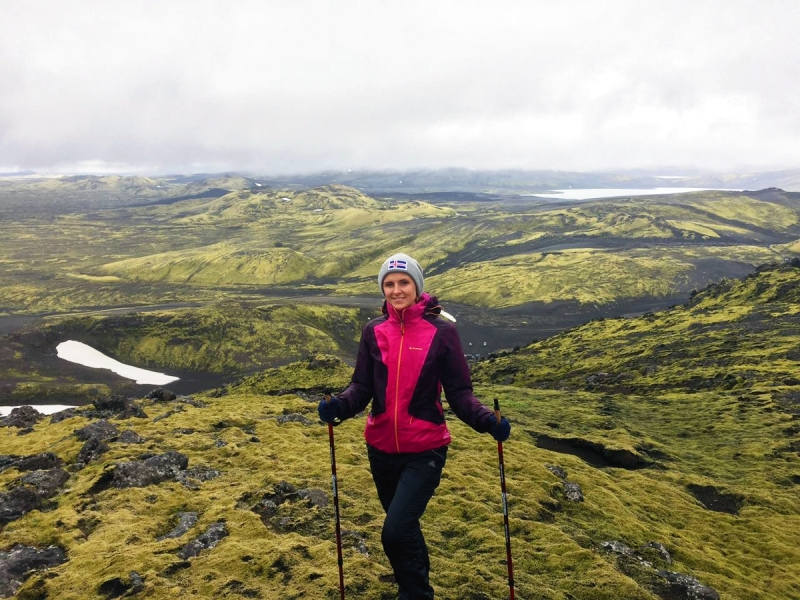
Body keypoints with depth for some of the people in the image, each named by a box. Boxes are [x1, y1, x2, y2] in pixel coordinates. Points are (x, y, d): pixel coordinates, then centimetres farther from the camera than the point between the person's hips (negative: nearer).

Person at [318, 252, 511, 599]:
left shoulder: (442, 332, -9)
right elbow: (362, 386, -2)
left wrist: (486, 420, -25)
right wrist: (340, 406, -22)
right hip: (381, 449, 4)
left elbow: (459, 392, -8)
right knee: (404, 528, 21)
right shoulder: (373, 332, 0)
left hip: (425, 451, -4)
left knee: (396, 531, -15)